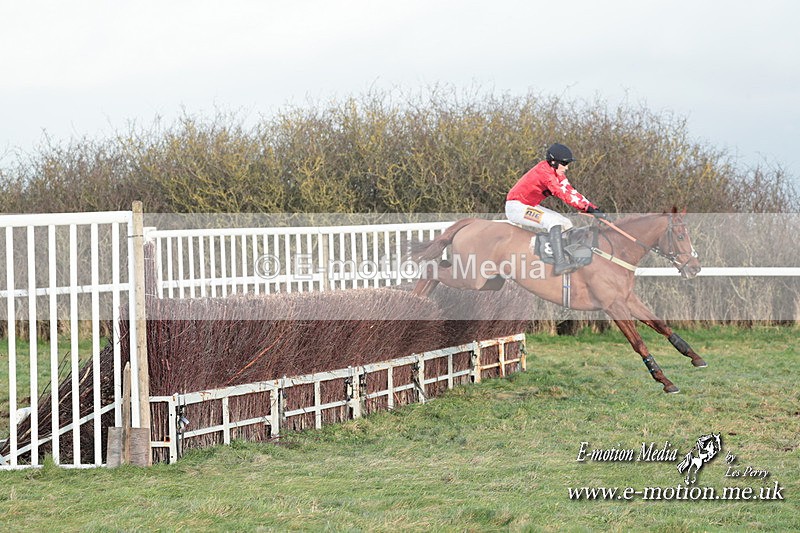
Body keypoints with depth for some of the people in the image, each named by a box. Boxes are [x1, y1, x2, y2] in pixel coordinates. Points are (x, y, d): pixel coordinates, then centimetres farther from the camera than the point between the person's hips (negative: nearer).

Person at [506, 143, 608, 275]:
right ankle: (560, 263, -38)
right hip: (516, 207, -11)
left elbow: (570, 191, -2)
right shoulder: (544, 171, -25)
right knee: (554, 221, -28)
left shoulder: (557, 173, 4)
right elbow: (563, 194, -33)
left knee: (566, 224, 6)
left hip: (530, 206, 11)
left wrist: (593, 208, -14)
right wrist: (588, 208, -39)